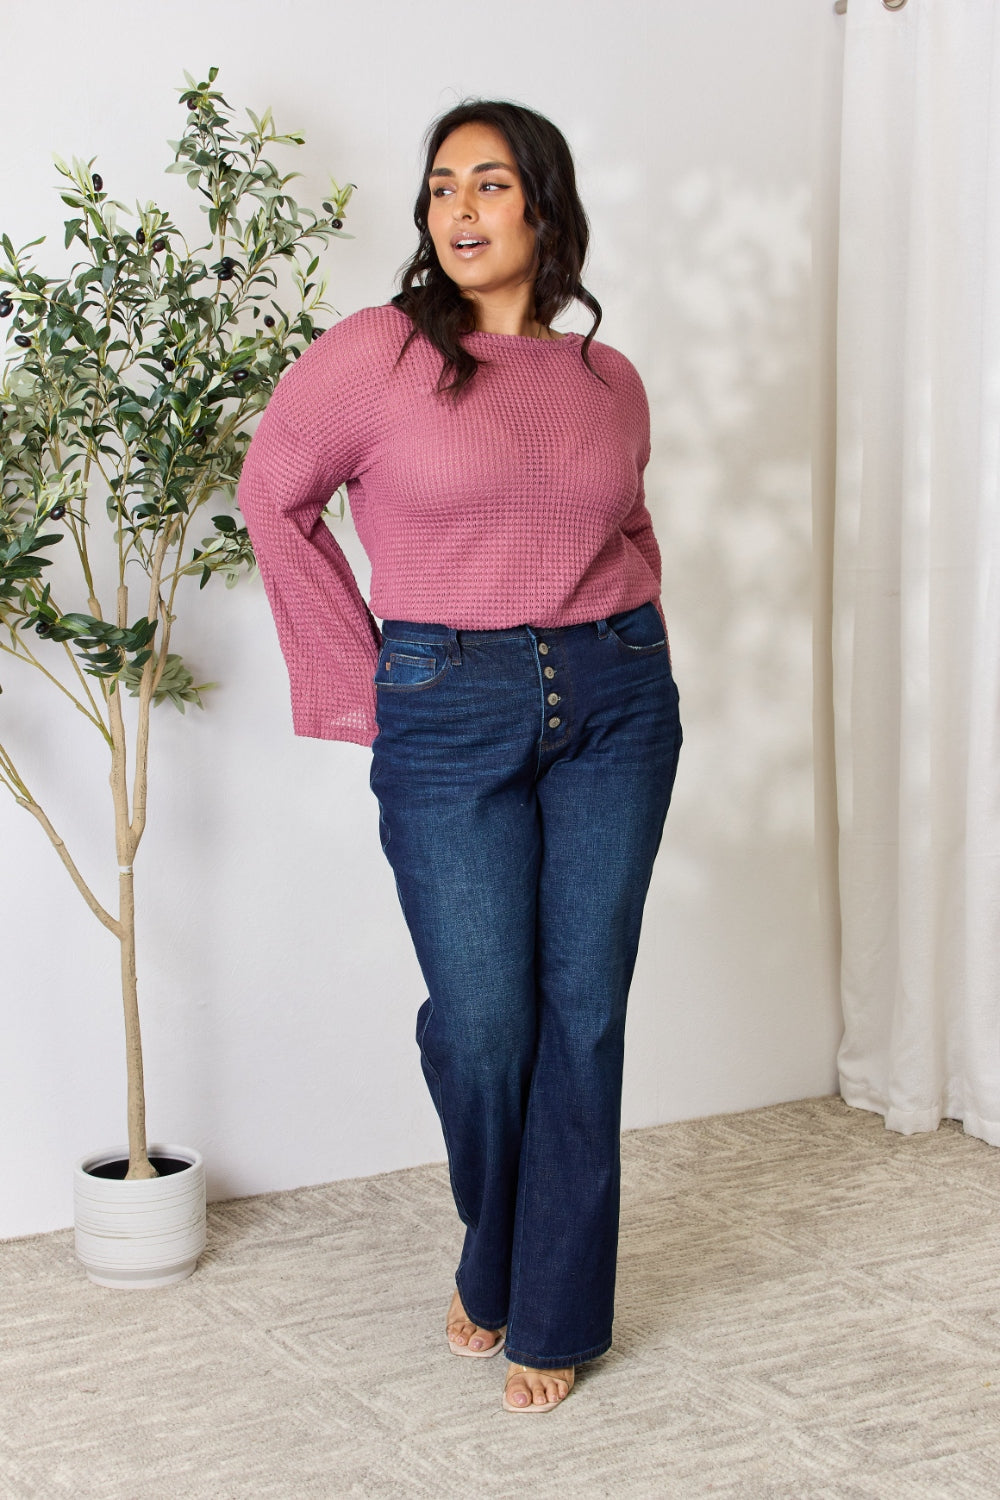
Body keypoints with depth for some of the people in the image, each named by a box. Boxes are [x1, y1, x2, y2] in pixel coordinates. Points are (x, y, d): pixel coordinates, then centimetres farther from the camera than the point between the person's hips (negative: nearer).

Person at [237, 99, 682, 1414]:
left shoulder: (610, 381, 8)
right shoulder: (379, 352, -4)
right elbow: (276, 498, 5)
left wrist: (632, 657, 13)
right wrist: (367, 678, 2)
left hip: (615, 709, 3)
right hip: (452, 716, -3)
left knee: (583, 1013, 4)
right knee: (480, 1020, -2)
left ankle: (552, 1316, 17)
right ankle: (492, 1260, 28)